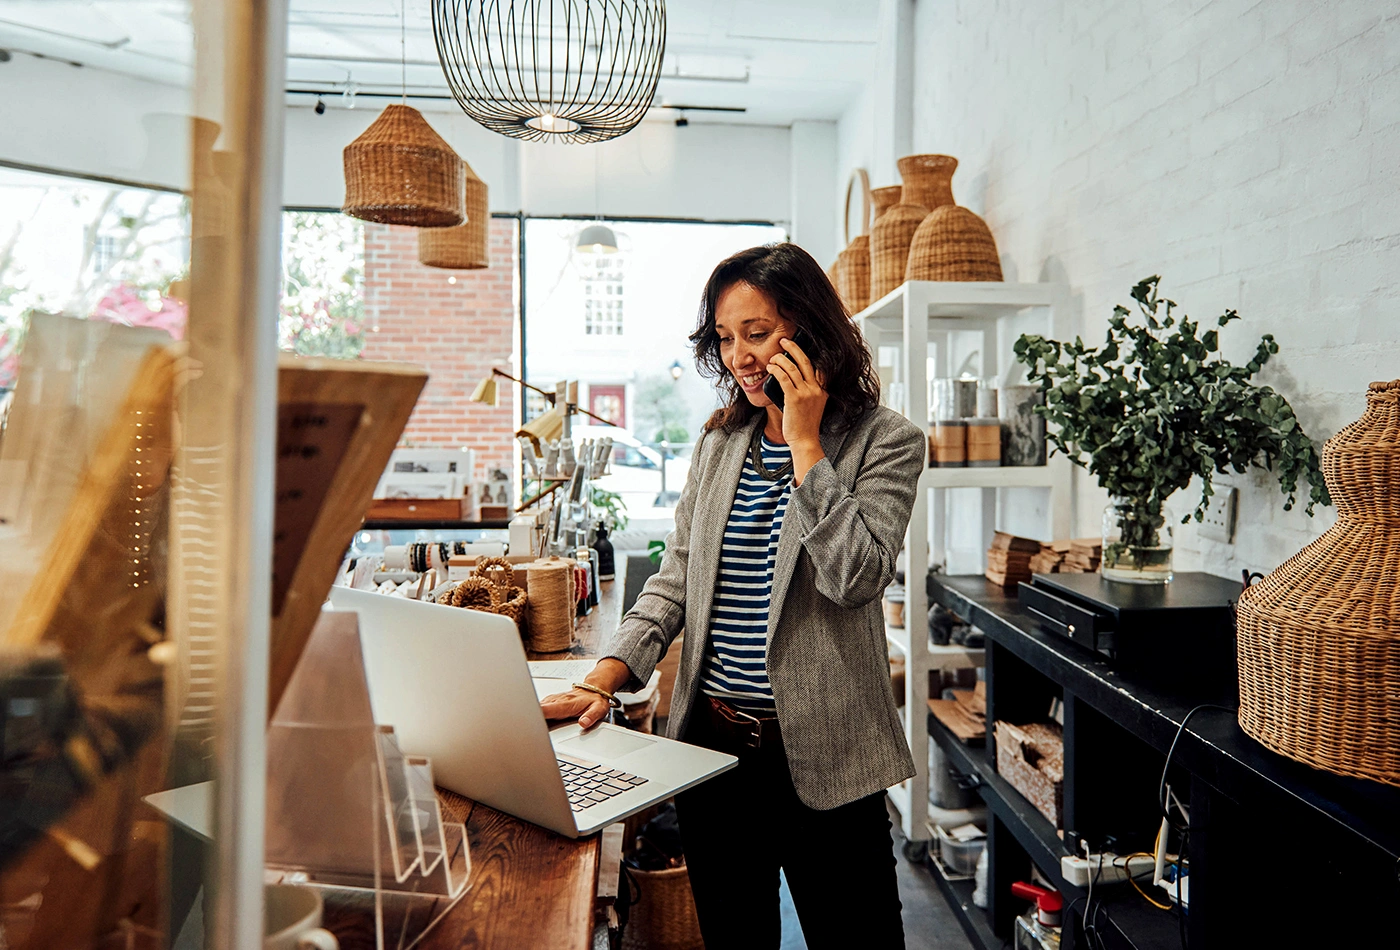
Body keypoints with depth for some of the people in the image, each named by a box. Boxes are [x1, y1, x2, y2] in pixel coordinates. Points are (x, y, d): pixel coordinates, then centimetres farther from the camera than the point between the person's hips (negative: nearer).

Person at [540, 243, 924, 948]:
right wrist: (604, 677, -5)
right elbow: (675, 577, 7)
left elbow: (854, 576, -20)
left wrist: (804, 441, -17)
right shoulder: (718, 441, 8)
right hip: (710, 736, 5)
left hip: (819, 752, -4)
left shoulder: (884, 441, -6)